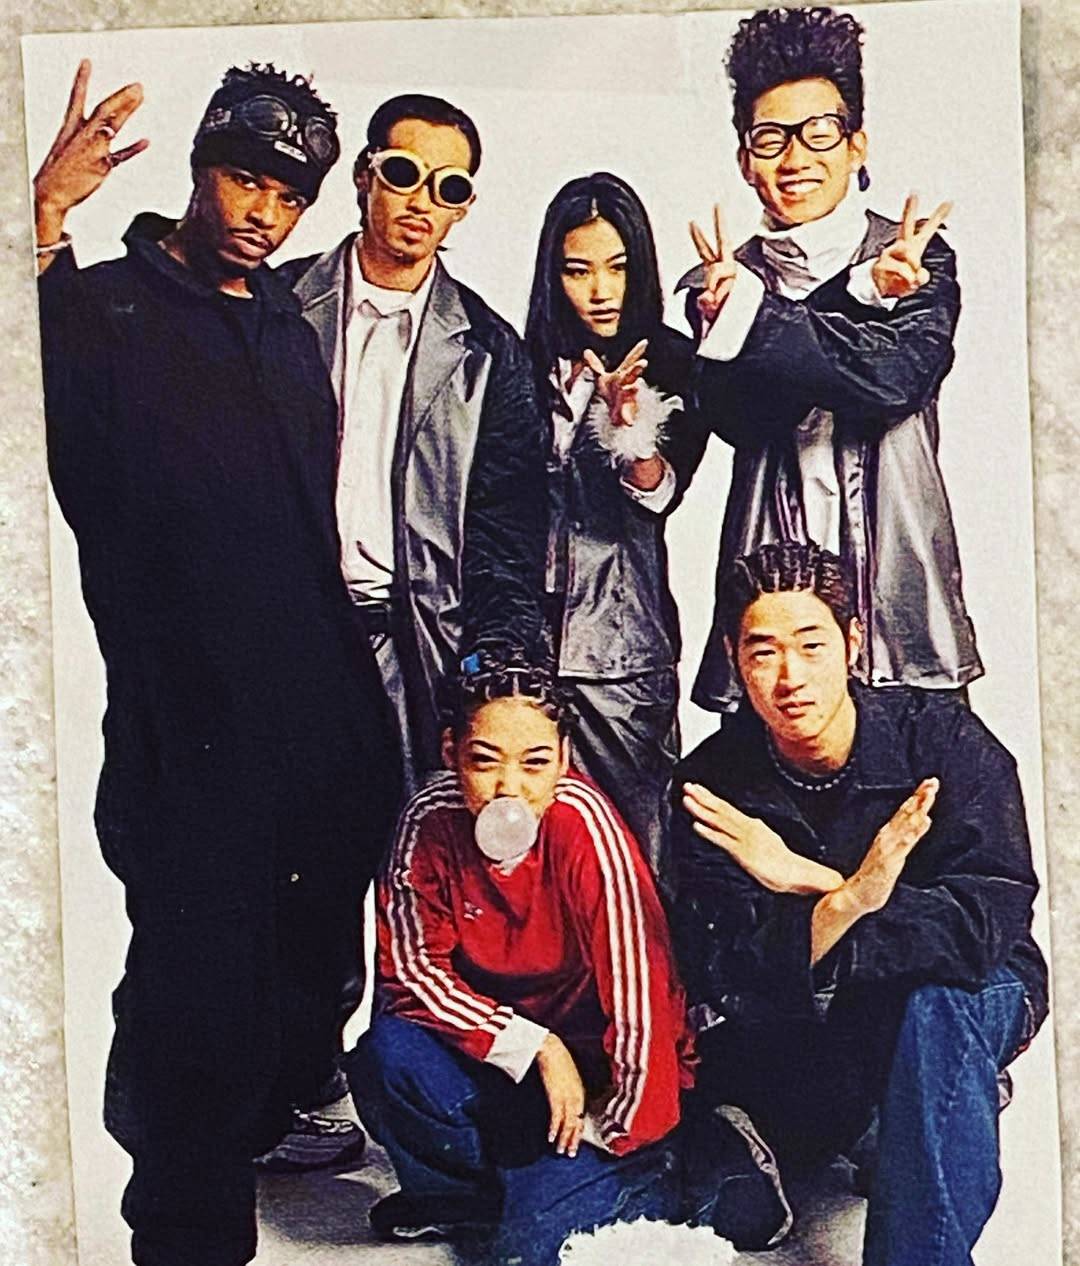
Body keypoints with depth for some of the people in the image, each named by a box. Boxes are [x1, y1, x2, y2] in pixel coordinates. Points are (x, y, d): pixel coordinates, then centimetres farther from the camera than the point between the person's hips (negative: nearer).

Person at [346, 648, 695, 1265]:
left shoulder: (584, 822, -28)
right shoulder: (432, 819, -15)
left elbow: (636, 987, -25)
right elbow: (412, 969, -9)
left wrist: (614, 1135, -14)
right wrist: (536, 1046, -19)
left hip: (601, 1069, -4)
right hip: (501, 1059, 4)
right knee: (386, 1050, -23)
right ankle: (471, 1195, 5)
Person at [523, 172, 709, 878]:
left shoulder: (673, 365, 5)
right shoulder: (527, 367, 9)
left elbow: (662, 491, -9)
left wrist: (629, 421, -23)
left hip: (625, 636, -1)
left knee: (637, 836, -1)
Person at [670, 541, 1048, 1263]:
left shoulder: (946, 740, -19)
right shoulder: (712, 786, -14)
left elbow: (987, 925, -29)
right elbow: (721, 967, -23)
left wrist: (804, 884, -38)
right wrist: (848, 900, -42)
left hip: (969, 1000, -2)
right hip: (808, 1022, 3)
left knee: (937, 1002, -37)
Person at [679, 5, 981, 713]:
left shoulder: (921, 260, 8)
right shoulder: (722, 283, 10)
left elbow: (899, 377, -11)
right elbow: (740, 416, -6)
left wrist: (751, 311, -12)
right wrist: (861, 301, -15)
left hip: (900, 581, 0)